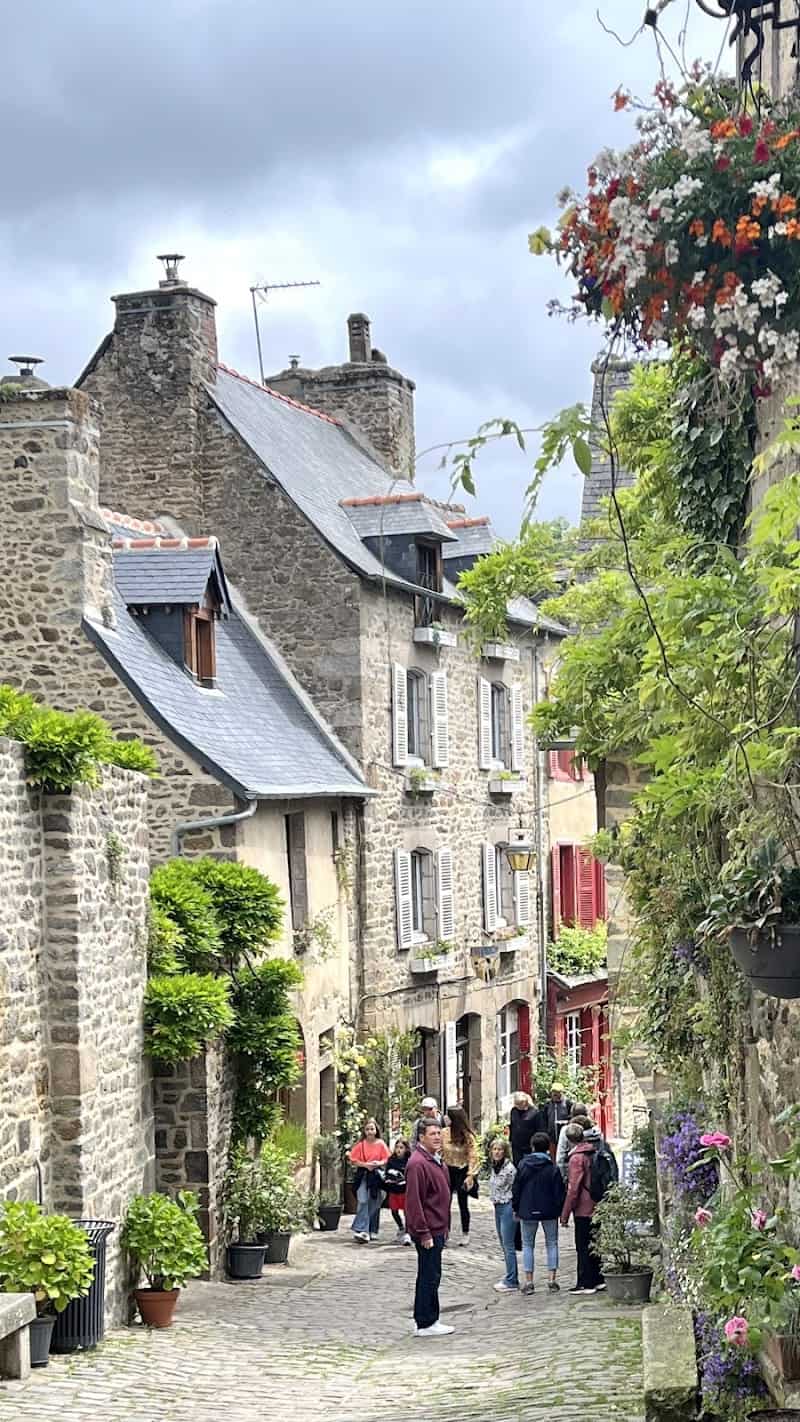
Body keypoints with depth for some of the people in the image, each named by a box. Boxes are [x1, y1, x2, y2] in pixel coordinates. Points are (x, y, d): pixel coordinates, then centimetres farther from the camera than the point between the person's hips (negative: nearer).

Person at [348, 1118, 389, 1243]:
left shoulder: (381, 1144, 2)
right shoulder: (360, 1144, 0)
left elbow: (387, 1160, 4)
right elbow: (353, 1160, -1)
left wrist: (378, 1163, -15)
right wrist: (365, 1164, -14)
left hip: (376, 1175, 1)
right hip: (363, 1175, -1)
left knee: (374, 1204, 6)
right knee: (363, 1201, -14)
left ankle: (372, 1231, 17)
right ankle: (361, 1230, -16)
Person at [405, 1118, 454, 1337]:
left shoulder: (436, 1160, 13)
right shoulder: (418, 1163, -18)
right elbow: (414, 1201, -22)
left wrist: (444, 1228, 22)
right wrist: (424, 1233, -22)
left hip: (437, 1228, 10)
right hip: (428, 1230, -10)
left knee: (429, 1276, 15)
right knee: (430, 1277, -4)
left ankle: (424, 1320, 23)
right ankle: (426, 1324, 2)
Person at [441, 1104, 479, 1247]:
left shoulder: (468, 1136, -12)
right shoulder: (444, 1133, -4)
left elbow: (472, 1157, -10)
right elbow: (440, 1153, 2)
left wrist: (470, 1176, -15)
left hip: (462, 1172, -2)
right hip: (448, 1171, 3)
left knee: (463, 1204, 6)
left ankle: (465, 1233, 20)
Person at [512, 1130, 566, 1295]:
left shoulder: (523, 1165, -5)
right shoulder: (553, 1168, -8)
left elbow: (517, 1189, 0)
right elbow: (560, 1192, -7)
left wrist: (516, 1209, 9)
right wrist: (560, 1210, 4)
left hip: (527, 1212, 0)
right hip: (549, 1212, 0)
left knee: (527, 1245, 10)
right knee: (552, 1243, 12)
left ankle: (528, 1281, 4)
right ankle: (552, 1279, 6)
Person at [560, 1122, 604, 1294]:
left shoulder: (577, 1158, -15)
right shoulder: (592, 1154, 7)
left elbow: (573, 1189, -17)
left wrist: (565, 1214, -12)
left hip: (583, 1209, -8)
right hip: (596, 1207, 8)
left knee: (583, 1247, -2)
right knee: (593, 1245, 16)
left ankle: (585, 1283, 1)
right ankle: (598, 1279, 20)